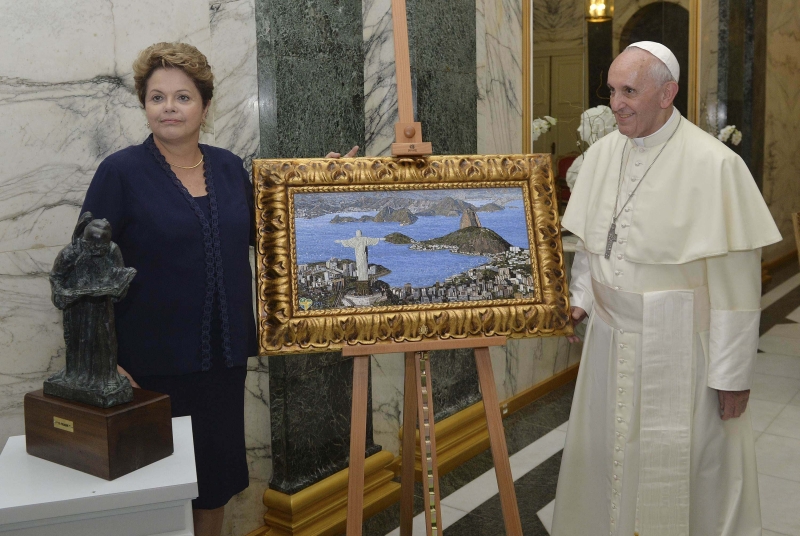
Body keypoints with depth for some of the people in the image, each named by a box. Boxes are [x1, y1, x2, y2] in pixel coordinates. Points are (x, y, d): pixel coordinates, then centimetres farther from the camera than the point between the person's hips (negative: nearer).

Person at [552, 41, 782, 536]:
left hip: (680, 346, -5)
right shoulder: (602, 154, 3)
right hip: (612, 339, 6)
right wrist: (580, 300, 2)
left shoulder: (714, 165, -16)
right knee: (605, 453, 17)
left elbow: (735, 280, -15)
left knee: (683, 468, 9)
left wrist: (733, 374, -12)